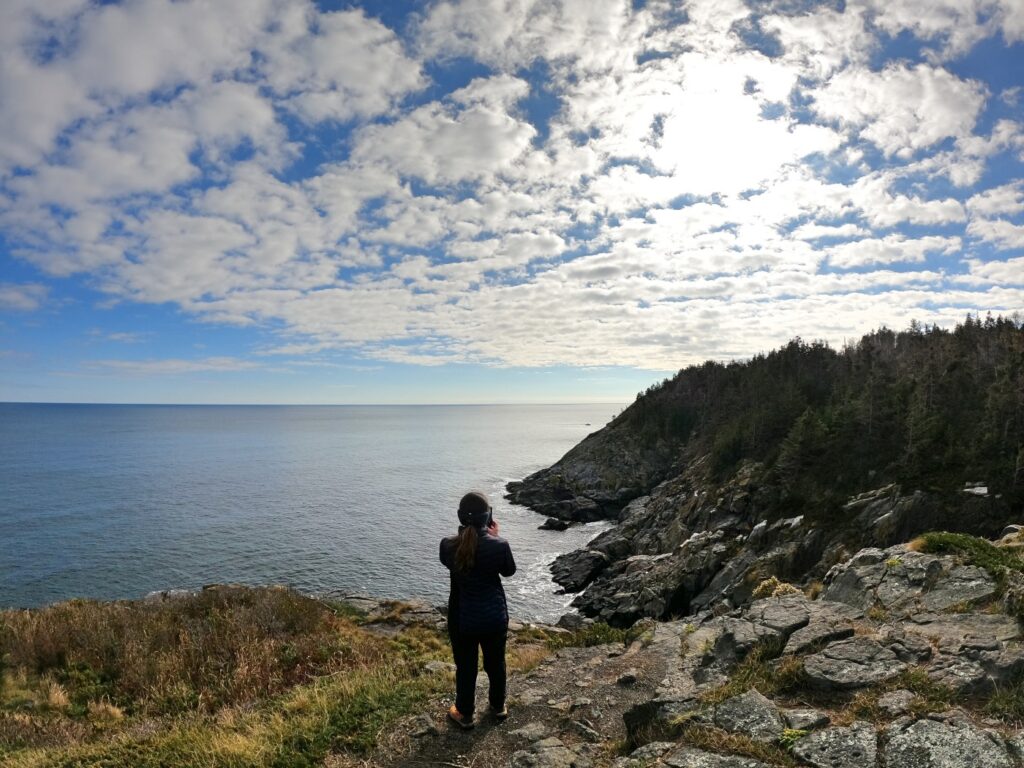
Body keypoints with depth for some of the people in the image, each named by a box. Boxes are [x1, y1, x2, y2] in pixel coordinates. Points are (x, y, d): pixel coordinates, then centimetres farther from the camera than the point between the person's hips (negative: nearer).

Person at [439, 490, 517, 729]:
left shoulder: (448, 545, -20)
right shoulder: (499, 545, -23)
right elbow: (509, 570, -1)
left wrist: (467, 535, 1)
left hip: (462, 618, 0)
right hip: (495, 616, 1)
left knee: (465, 666, 21)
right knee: (495, 662, 24)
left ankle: (464, 713, 38)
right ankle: (498, 706, 45)